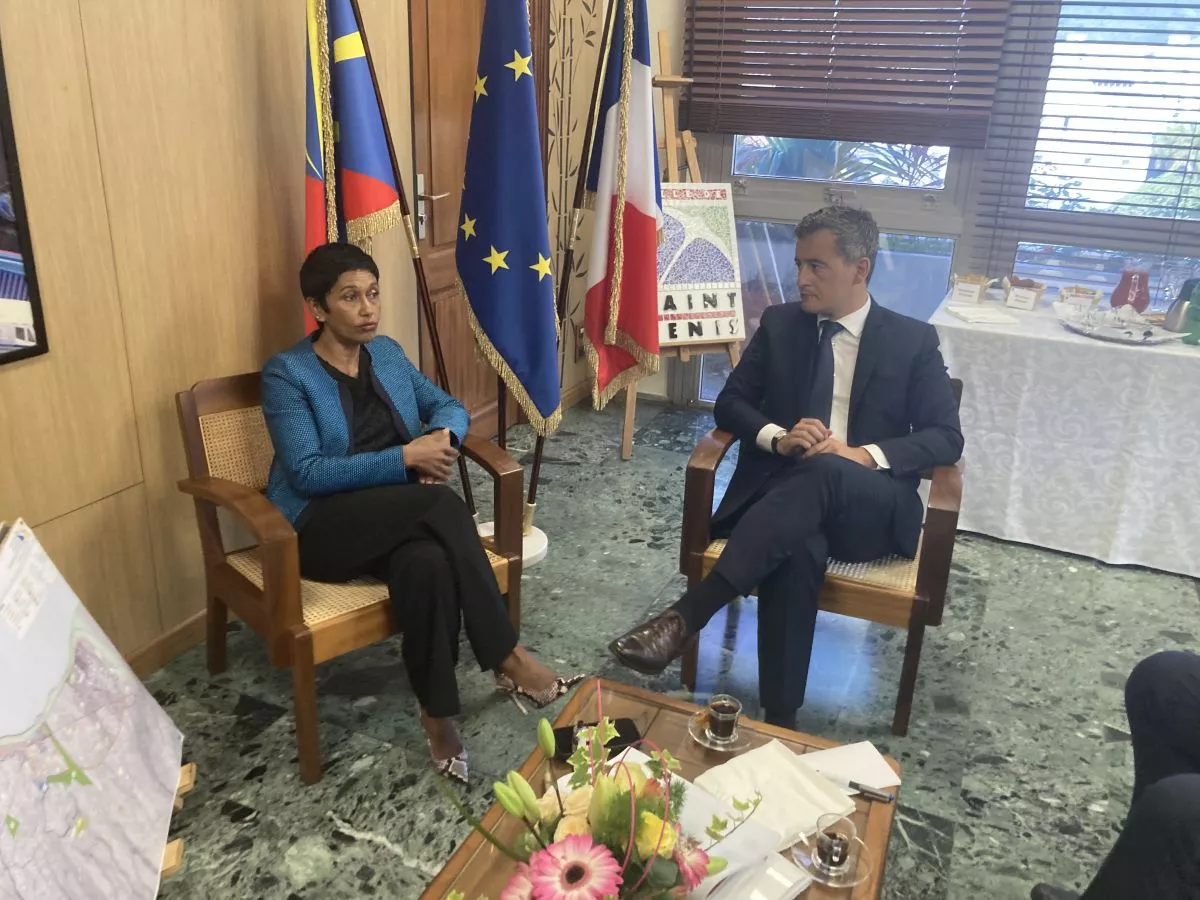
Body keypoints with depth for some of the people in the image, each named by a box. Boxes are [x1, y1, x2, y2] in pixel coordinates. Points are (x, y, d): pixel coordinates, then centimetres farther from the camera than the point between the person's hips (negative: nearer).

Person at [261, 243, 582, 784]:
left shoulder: (387, 353, 10)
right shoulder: (286, 374, -8)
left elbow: (448, 405, 13)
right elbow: (307, 473, -17)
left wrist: (442, 437, -12)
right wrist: (406, 457, -23)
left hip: (398, 519, 5)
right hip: (321, 527, -4)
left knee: (428, 563, -33)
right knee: (442, 503, -32)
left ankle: (438, 715, -21)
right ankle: (508, 661, -24)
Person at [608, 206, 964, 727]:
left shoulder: (913, 341, 6)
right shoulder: (779, 324, 12)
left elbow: (946, 438, 1)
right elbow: (730, 403, 11)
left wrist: (865, 456, -18)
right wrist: (777, 437, -11)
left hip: (872, 506, -1)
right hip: (785, 493, 1)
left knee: (823, 472, -38)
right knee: (796, 548, -37)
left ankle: (684, 619, -43)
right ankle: (779, 719, -31)